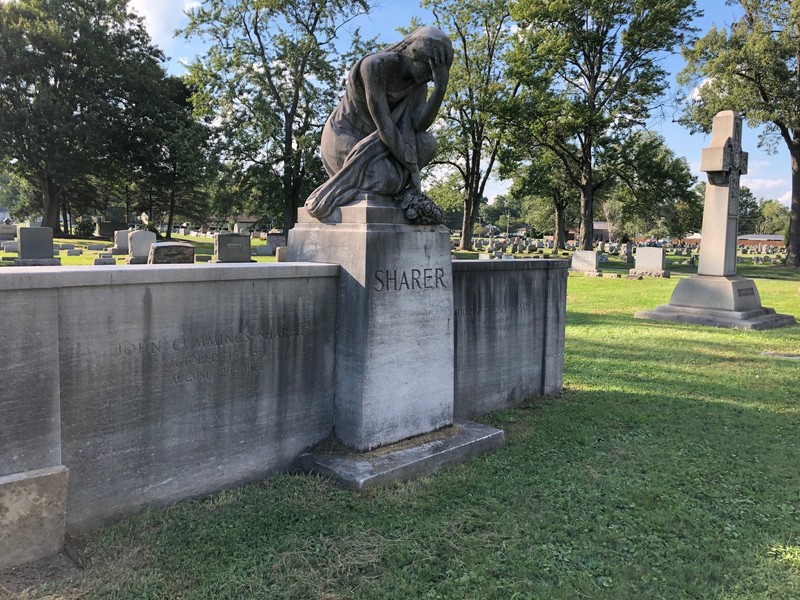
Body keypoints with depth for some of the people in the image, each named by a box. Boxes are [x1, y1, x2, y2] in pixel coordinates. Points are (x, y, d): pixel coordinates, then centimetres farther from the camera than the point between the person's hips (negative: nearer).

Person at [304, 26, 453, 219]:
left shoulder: (418, 84, -2)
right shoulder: (374, 65, -24)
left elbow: (419, 125, -15)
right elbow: (383, 122, -28)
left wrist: (441, 88, -26)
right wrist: (410, 163, -25)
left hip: (370, 143, 7)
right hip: (344, 139, -7)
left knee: (427, 143, -13)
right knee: (390, 180, -30)